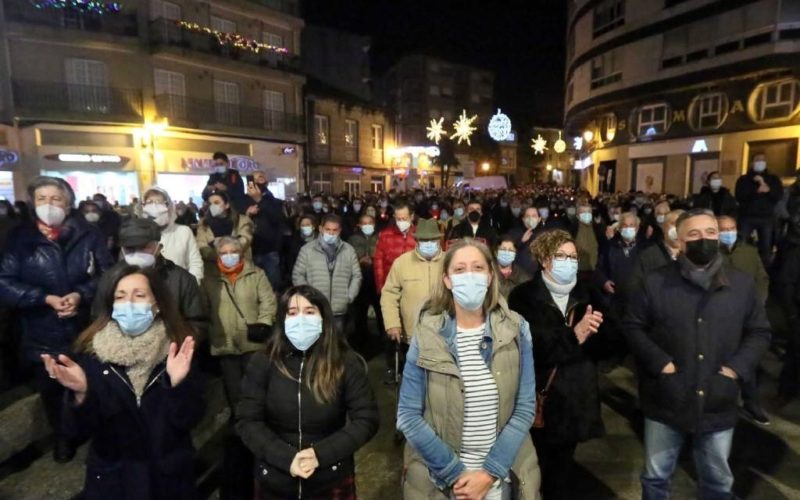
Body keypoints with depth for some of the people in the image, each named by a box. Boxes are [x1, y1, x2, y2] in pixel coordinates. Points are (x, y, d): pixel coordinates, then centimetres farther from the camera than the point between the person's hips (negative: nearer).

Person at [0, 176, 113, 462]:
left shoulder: (89, 235, -4)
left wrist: (81, 294, -21)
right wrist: (46, 298, -18)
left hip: (86, 331, -1)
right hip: (42, 336, 1)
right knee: (51, 391, 19)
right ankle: (62, 437, 44)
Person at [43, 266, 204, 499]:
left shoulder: (177, 350, -11)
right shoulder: (92, 352, -8)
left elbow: (189, 420, -13)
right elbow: (79, 430, -9)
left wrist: (178, 383, -30)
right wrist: (80, 394, -27)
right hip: (111, 479, 1)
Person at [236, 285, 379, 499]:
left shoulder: (345, 362, -11)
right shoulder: (263, 362, -7)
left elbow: (366, 420, -10)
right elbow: (247, 421, -8)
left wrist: (321, 454, -19)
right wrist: (287, 458, -19)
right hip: (276, 482, 1)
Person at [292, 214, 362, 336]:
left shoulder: (348, 250, 7)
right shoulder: (307, 249, 1)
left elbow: (356, 276, 8)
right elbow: (298, 275, 2)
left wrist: (349, 297, -2)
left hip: (339, 310, 2)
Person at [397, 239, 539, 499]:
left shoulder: (516, 330, -8)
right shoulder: (426, 336, -12)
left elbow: (525, 408, -7)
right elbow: (408, 415, -11)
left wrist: (491, 472, -12)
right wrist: (455, 473, -13)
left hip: (503, 476, 1)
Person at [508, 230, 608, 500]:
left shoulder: (586, 293, 7)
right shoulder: (524, 296, -8)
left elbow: (602, 344, 2)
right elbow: (531, 348, -19)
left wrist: (589, 333, -17)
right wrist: (573, 336, -22)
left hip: (575, 398, 4)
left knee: (563, 471, 19)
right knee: (536, 472, 6)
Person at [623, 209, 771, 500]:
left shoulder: (742, 284, 1)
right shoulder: (656, 282, -6)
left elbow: (759, 332, 7)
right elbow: (632, 326, -4)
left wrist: (737, 367, -7)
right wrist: (660, 363, -14)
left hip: (718, 405, 2)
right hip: (666, 401, -2)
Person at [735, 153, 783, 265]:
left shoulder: (773, 179, 14)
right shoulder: (743, 179, 8)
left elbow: (779, 196, 0)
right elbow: (739, 197, -7)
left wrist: (767, 188, -15)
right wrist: (757, 191, -18)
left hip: (767, 218, 2)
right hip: (747, 217, -2)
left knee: (766, 247, 1)